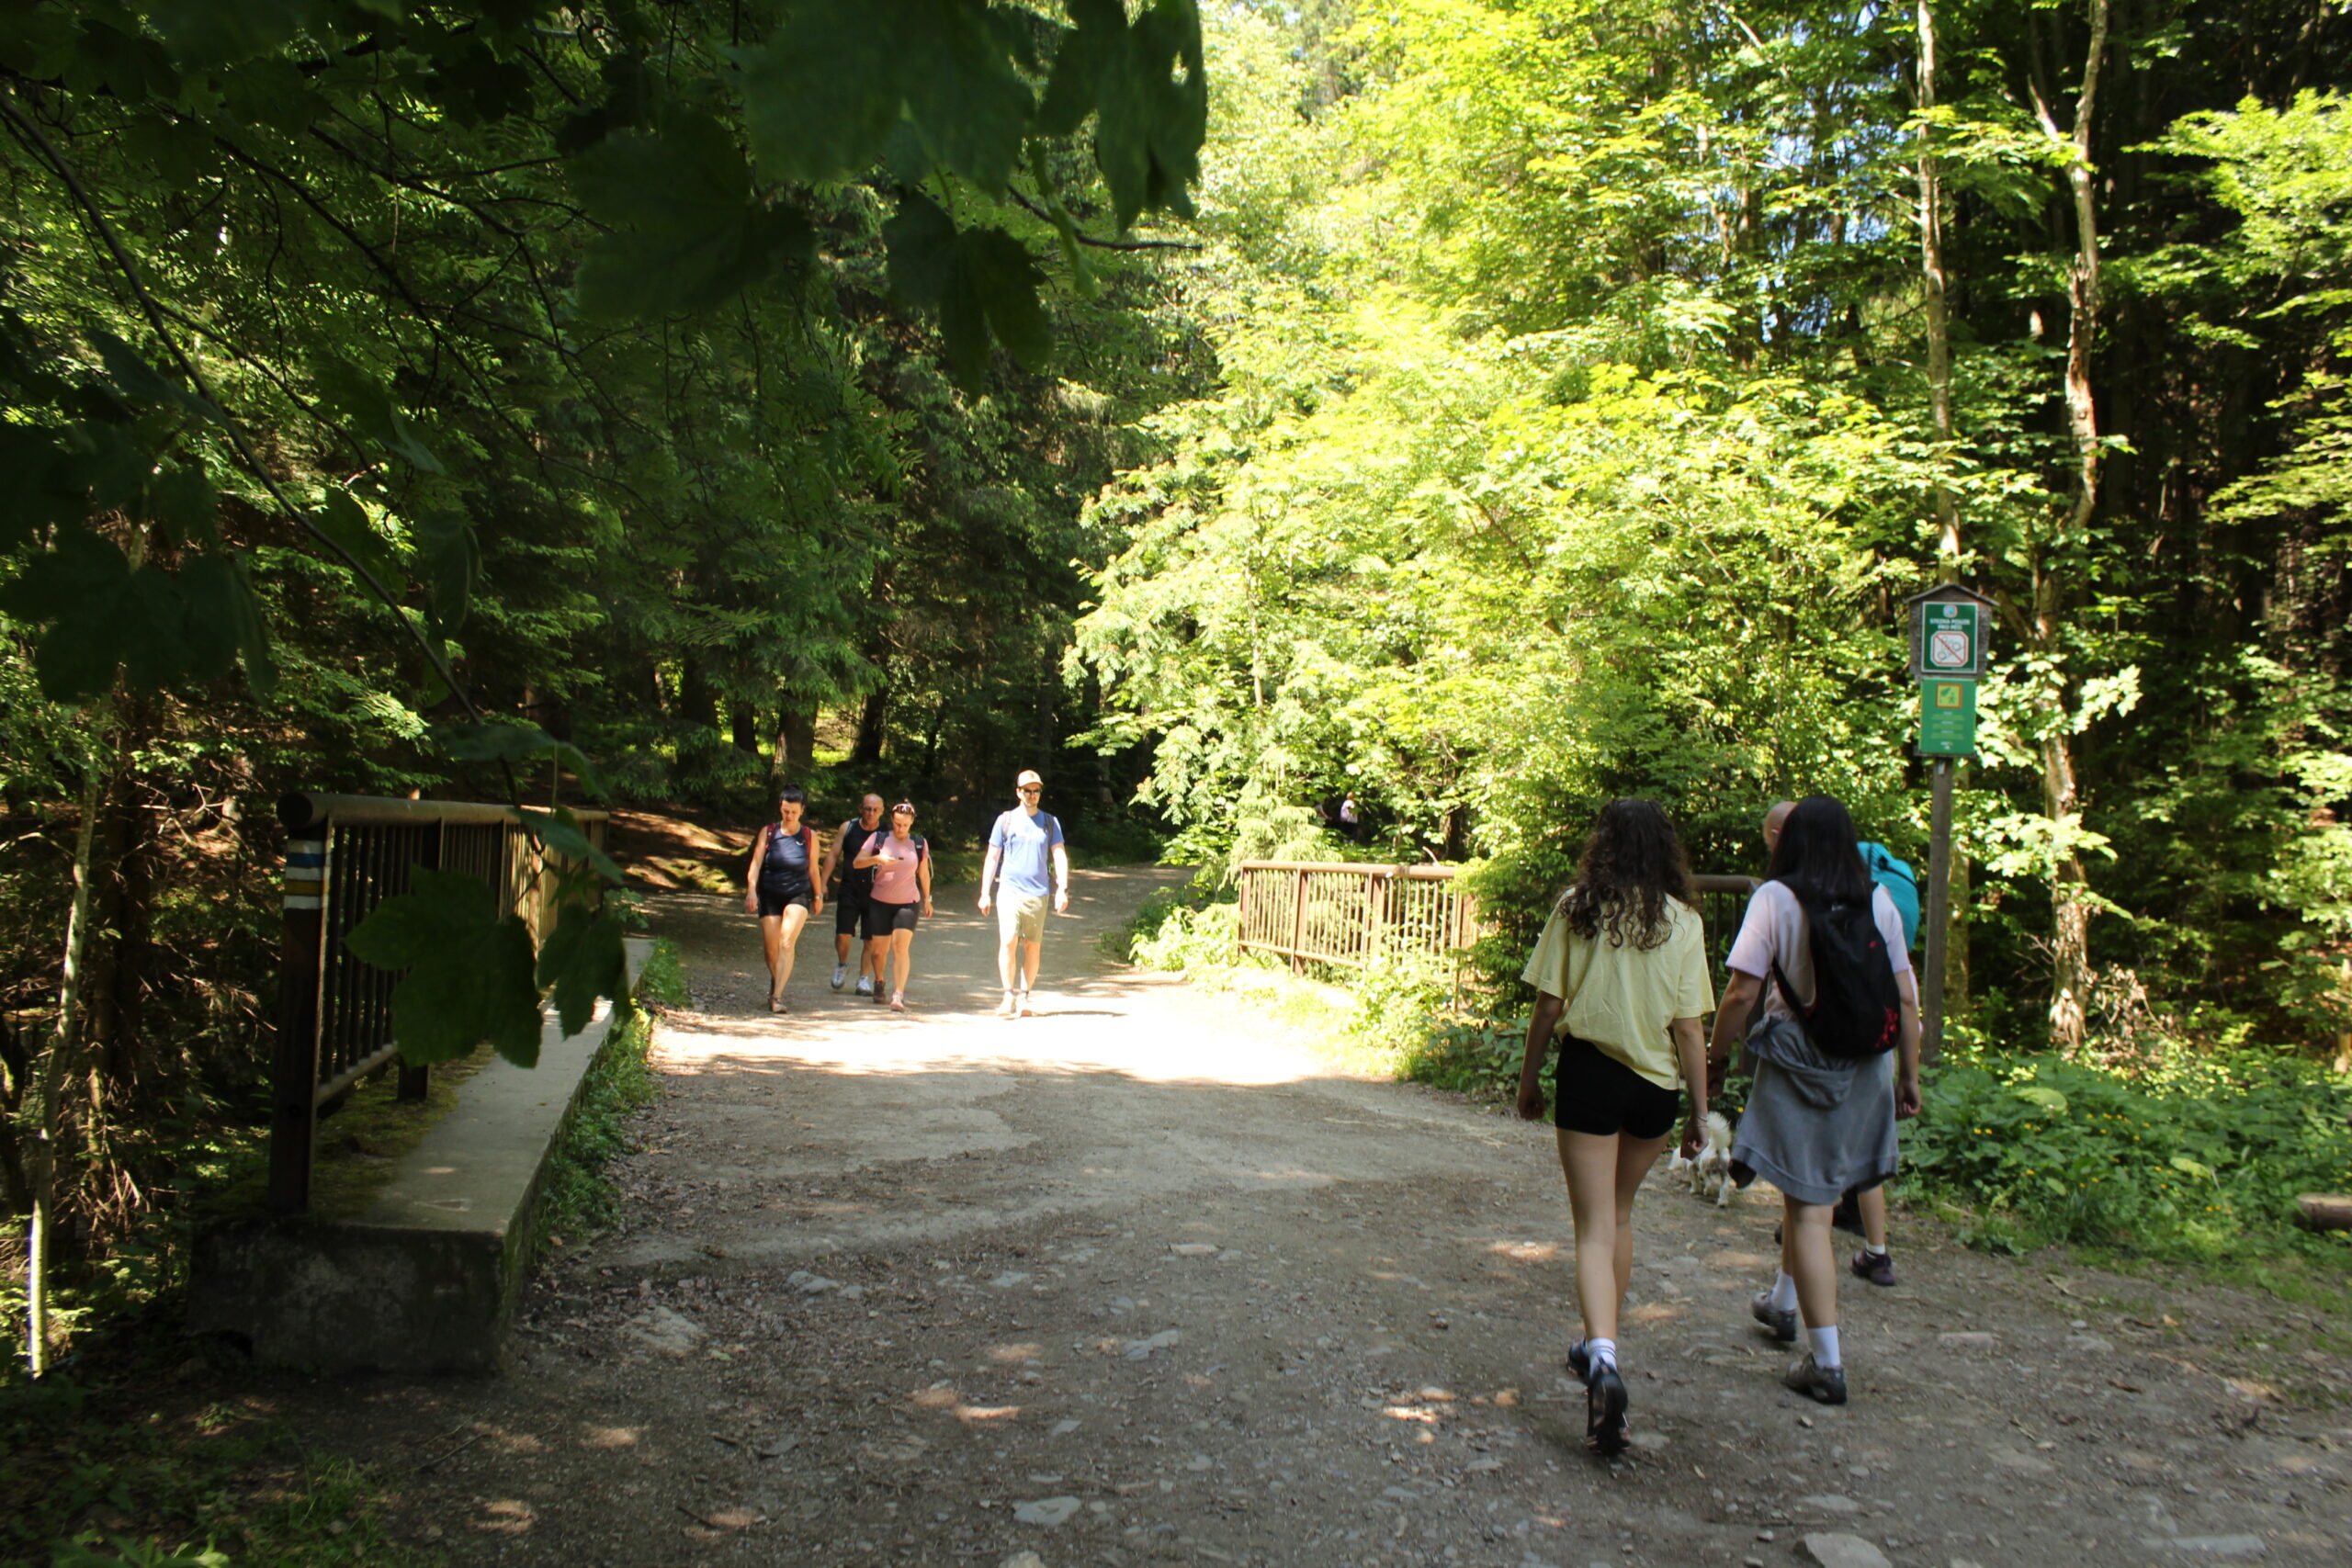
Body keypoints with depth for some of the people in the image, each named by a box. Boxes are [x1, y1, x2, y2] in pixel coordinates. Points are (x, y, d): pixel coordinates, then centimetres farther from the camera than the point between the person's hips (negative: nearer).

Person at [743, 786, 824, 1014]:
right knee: (772, 948, 2)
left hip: (798, 894, -1)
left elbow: (813, 868, 10)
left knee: (787, 943, -19)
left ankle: (776, 996, -24)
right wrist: (751, 890, -20)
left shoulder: (809, 836, 1)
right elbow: (756, 863, -6)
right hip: (769, 895, 1)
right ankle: (776, 983, 33)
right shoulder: (768, 832, 1)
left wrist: (818, 896, 15)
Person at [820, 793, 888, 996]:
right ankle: (842, 965, 25)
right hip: (850, 890, 1)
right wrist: (823, 883, 2)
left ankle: (864, 979, 14)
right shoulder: (848, 828, 2)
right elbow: (833, 855, 7)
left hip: (875, 893, -1)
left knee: (872, 940, 0)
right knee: (842, 934, -5)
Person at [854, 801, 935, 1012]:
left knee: (901, 946, -16)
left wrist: (927, 899, 21)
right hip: (880, 901, 1)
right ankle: (879, 983, 36)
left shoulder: (919, 844, 3)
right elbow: (857, 862, -5)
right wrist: (878, 858, -22)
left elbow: (923, 874, 14)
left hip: (908, 903, -1)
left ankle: (898, 995, -21)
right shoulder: (879, 839, 0)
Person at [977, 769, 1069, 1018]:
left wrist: (1062, 890, -5)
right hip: (1010, 892, -1)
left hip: (1038, 894, 1)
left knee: (1033, 947, 2)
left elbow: (1060, 856, 7)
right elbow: (992, 858, 10)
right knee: (1008, 942, -13)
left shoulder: (1050, 822, 10)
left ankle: (1023, 997, 10)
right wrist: (984, 893, 5)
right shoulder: (1005, 820, 7)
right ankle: (1009, 995, -5)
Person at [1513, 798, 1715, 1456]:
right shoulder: (1683, 920, -3)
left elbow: (1549, 1006, -4)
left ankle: (1603, 1359, -21)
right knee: (1620, 1213, 22)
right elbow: (1689, 1026, -3)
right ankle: (1600, 1346, 34)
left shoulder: (1576, 908, -6)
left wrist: (1529, 1078, 9)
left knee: (1594, 1228, 0)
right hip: (1655, 1082, 2)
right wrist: (1700, 1110, 4)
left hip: (1588, 1074, -2)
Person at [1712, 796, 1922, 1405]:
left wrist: (1715, 1055, 1)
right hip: (1864, 1070, 5)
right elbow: (1905, 998, 2)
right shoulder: (1878, 901, 2)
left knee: (1808, 1208, 0)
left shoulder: (1775, 899, -9)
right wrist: (1909, 1075, 10)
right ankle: (1784, 1303, 42)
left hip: (1800, 1066, -4)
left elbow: (1741, 995, -12)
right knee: (1808, 1189, 23)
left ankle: (1827, 1364, -1)